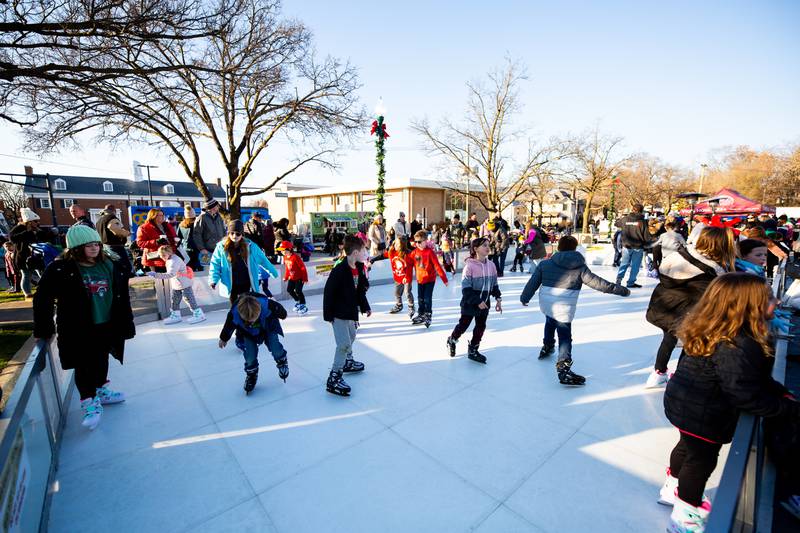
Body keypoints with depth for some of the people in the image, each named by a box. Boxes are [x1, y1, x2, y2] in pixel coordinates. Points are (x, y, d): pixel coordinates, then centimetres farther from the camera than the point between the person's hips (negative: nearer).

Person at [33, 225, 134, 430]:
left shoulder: (110, 265, -1)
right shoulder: (59, 269, -12)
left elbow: (122, 296, 3)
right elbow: (43, 300, -7)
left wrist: (126, 322, 3)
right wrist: (43, 330, -4)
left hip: (106, 325, 4)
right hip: (78, 329, -4)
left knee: (102, 360, 19)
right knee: (84, 367, 4)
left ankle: (101, 391, 39)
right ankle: (89, 403, 19)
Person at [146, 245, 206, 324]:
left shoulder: (175, 261, -23)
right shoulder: (169, 260, 8)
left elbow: (170, 274, -32)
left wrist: (156, 275, -35)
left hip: (184, 284, -10)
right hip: (176, 285, 10)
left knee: (188, 299, -5)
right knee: (175, 300, 16)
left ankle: (199, 314, 3)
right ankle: (175, 316, 28)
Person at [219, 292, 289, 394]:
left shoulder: (267, 305, -42)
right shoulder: (234, 314, -36)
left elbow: (278, 309, -16)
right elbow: (228, 327, -11)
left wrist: (283, 315, 6)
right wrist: (223, 339, 8)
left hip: (268, 328, -1)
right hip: (247, 334, 1)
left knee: (276, 349, -8)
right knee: (250, 358, -4)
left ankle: (282, 361, 27)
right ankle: (251, 376, 27)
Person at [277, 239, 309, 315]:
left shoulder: (295, 257, -25)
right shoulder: (285, 257, -1)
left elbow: (303, 267, -21)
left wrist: (305, 278, -20)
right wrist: (286, 277, 14)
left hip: (299, 277, -8)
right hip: (292, 277, 8)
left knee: (298, 291, -10)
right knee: (289, 290, 10)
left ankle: (303, 306, 6)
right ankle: (298, 301, 31)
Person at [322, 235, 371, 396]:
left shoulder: (359, 268, 1)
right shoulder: (339, 271, -24)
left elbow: (361, 291, 12)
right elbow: (328, 293, -21)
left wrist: (365, 307, 15)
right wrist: (328, 315, -18)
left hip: (351, 311, 9)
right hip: (339, 313, -9)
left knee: (351, 337, 25)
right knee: (344, 343, -11)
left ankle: (348, 362, 48)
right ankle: (334, 378, -1)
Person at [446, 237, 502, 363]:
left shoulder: (491, 265, 1)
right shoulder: (469, 266, -18)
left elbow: (495, 284, 11)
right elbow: (466, 288, -19)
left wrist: (498, 299, 7)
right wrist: (477, 302, -21)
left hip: (484, 303, 6)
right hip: (470, 303, -6)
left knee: (481, 327, 12)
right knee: (463, 325, 7)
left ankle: (473, 350, 30)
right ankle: (452, 340, 36)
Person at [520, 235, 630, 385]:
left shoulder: (545, 264, 5)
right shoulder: (580, 267, -1)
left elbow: (533, 282, 8)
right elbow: (598, 283, 0)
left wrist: (525, 297, 21)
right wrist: (621, 290, 9)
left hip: (545, 304, 5)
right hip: (563, 308, -4)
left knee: (550, 322, 33)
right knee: (565, 336, -2)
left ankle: (547, 347, 51)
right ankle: (563, 369, -12)